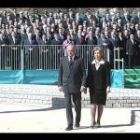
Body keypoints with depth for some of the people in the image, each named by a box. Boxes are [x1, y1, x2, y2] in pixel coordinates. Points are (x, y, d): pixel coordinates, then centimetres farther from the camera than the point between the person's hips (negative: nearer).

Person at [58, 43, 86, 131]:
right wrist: (60, 84, 4)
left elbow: (83, 73, -3)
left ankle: (77, 122, 32)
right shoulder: (63, 60, 6)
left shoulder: (80, 60, -1)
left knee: (77, 105, 13)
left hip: (76, 86, -1)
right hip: (66, 86, 1)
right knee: (68, 105, -6)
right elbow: (60, 73, 9)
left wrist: (83, 85, -11)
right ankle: (70, 124, -5)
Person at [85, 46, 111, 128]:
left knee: (100, 104, 4)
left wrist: (108, 86, -11)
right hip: (93, 87, 2)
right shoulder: (91, 64, 8)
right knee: (93, 103, -6)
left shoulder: (106, 64, 0)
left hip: (102, 87, -2)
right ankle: (93, 121, -5)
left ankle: (98, 121, 12)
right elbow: (89, 76, 10)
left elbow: (108, 76, -4)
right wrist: (86, 86, 6)